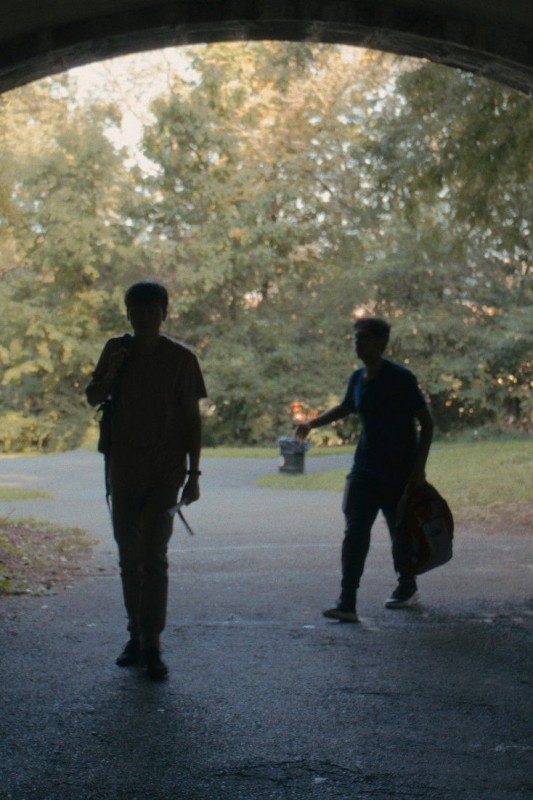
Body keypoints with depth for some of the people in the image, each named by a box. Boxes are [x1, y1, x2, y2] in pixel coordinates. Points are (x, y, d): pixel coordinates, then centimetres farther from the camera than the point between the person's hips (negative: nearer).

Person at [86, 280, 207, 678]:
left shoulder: (181, 358, -4)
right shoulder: (117, 350, 5)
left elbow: (191, 418, -2)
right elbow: (93, 397, 9)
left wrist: (193, 473, -5)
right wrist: (110, 373, -12)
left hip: (165, 472, -4)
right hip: (124, 470, 4)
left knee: (154, 557, -9)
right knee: (129, 557, 10)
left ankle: (152, 645, -6)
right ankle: (137, 635, 21)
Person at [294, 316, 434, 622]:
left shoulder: (400, 378, -14)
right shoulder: (358, 379, 5)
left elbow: (427, 422, -12)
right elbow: (345, 408, 26)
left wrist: (419, 468, -17)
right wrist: (312, 423, 13)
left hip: (399, 471, -5)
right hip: (366, 468, 5)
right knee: (355, 532, -6)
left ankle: (408, 588, 35)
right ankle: (347, 604, -9)